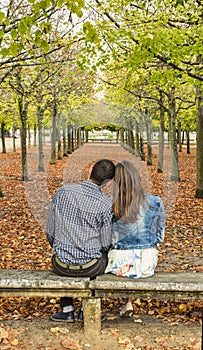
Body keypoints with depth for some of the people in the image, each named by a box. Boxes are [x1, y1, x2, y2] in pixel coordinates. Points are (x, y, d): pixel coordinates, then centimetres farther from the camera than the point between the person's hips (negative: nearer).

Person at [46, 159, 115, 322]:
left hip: (62, 266, 2)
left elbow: (50, 233, 1)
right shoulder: (107, 204, -13)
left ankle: (67, 310, 38)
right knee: (106, 258, 32)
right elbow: (105, 244, -7)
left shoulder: (62, 192, -6)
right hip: (90, 267, -2)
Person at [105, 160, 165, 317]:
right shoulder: (155, 202, -11)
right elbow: (160, 235, 2)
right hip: (148, 264, 2)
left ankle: (128, 303, 35)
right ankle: (128, 302, 44)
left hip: (122, 265, -1)